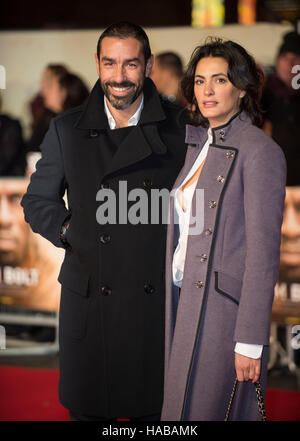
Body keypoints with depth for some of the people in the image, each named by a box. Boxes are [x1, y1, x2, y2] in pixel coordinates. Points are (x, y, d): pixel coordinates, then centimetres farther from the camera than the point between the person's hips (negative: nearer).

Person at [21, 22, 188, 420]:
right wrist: (70, 233, -2)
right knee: (87, 407, 8)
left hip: (157, 298, 0)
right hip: (88, 299, 1)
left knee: (155, 410, 9)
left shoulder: (180, 127, 1)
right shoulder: (66, 129, 4)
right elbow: (37, 202, 13)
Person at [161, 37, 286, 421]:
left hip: (224, 311, -8)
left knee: (203, 409, -2)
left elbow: (263, 252, -16)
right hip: (185, 302, 8)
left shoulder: (260, 151, -13)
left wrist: (250, 341, -18)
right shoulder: (198, 143, 11)